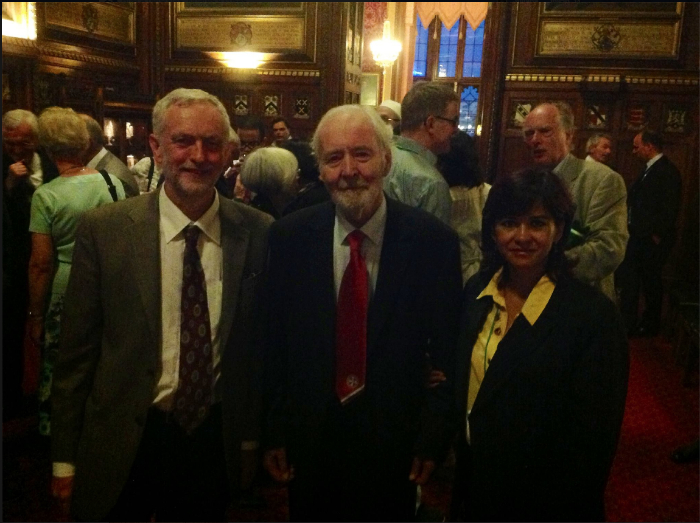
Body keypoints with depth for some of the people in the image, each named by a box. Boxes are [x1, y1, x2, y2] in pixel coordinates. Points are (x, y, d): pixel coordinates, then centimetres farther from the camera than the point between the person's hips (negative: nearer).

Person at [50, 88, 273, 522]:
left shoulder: (258, 233, -7)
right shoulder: (103, 230, -10)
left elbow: (262, 343, 0)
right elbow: (77, 351, -4)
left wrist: (251, 438, 6)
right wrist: (65, 456, 0)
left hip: (216, 440, 1)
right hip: (121, 445, -1)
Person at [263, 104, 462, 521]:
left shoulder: (435, 241, -12)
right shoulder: (289, 236, -8)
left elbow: (449, 351, -6)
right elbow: (273, 342, -3)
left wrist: (434, 436, -5)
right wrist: (274, 430, 0)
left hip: (395, 440, -1)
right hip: (310, 436, 1)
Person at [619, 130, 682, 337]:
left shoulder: (667, 170, -15)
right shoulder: (649, 169, 12)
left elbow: (670, 207, -19)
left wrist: (657, 234, -17)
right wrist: (631, 226, 6)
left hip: (652, 239, -8)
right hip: (638, 235, 9)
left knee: (650, 280, 4)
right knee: (628, 278, 12)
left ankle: (650, 325, 18)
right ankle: (628, 323, 23)